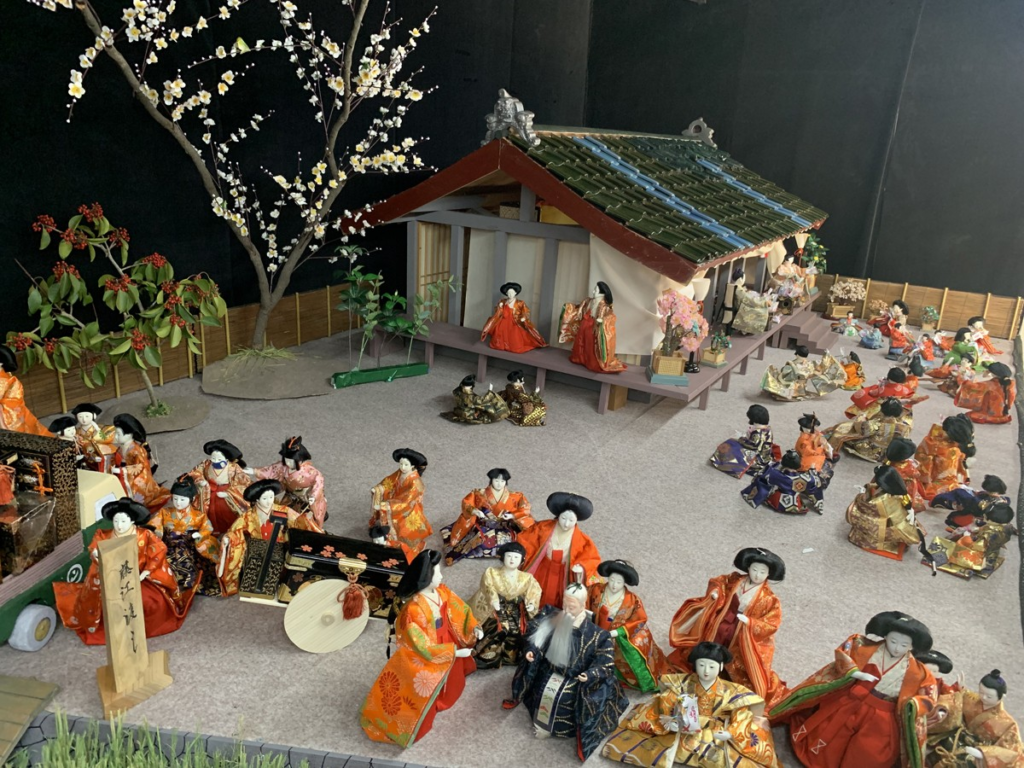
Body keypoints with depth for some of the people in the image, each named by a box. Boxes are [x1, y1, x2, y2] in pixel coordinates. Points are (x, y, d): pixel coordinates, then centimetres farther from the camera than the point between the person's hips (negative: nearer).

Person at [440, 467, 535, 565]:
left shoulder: (513, 497, -5)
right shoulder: (481, 494, -7)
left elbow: (525, 507, -8)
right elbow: (466, 503, -2)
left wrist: (512, 515, -23)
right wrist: (474, 511, -21)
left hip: (505, 529, 2)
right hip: (483, 527, -1)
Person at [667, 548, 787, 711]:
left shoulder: (768, 598, -14)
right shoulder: (735, 580, -4)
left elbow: (772, 624, -17)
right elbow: (718, 581, 12)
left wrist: (749, 622, -28)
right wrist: (715, 593, -8)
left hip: (744, 640, -4)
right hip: (718, 631, 4)